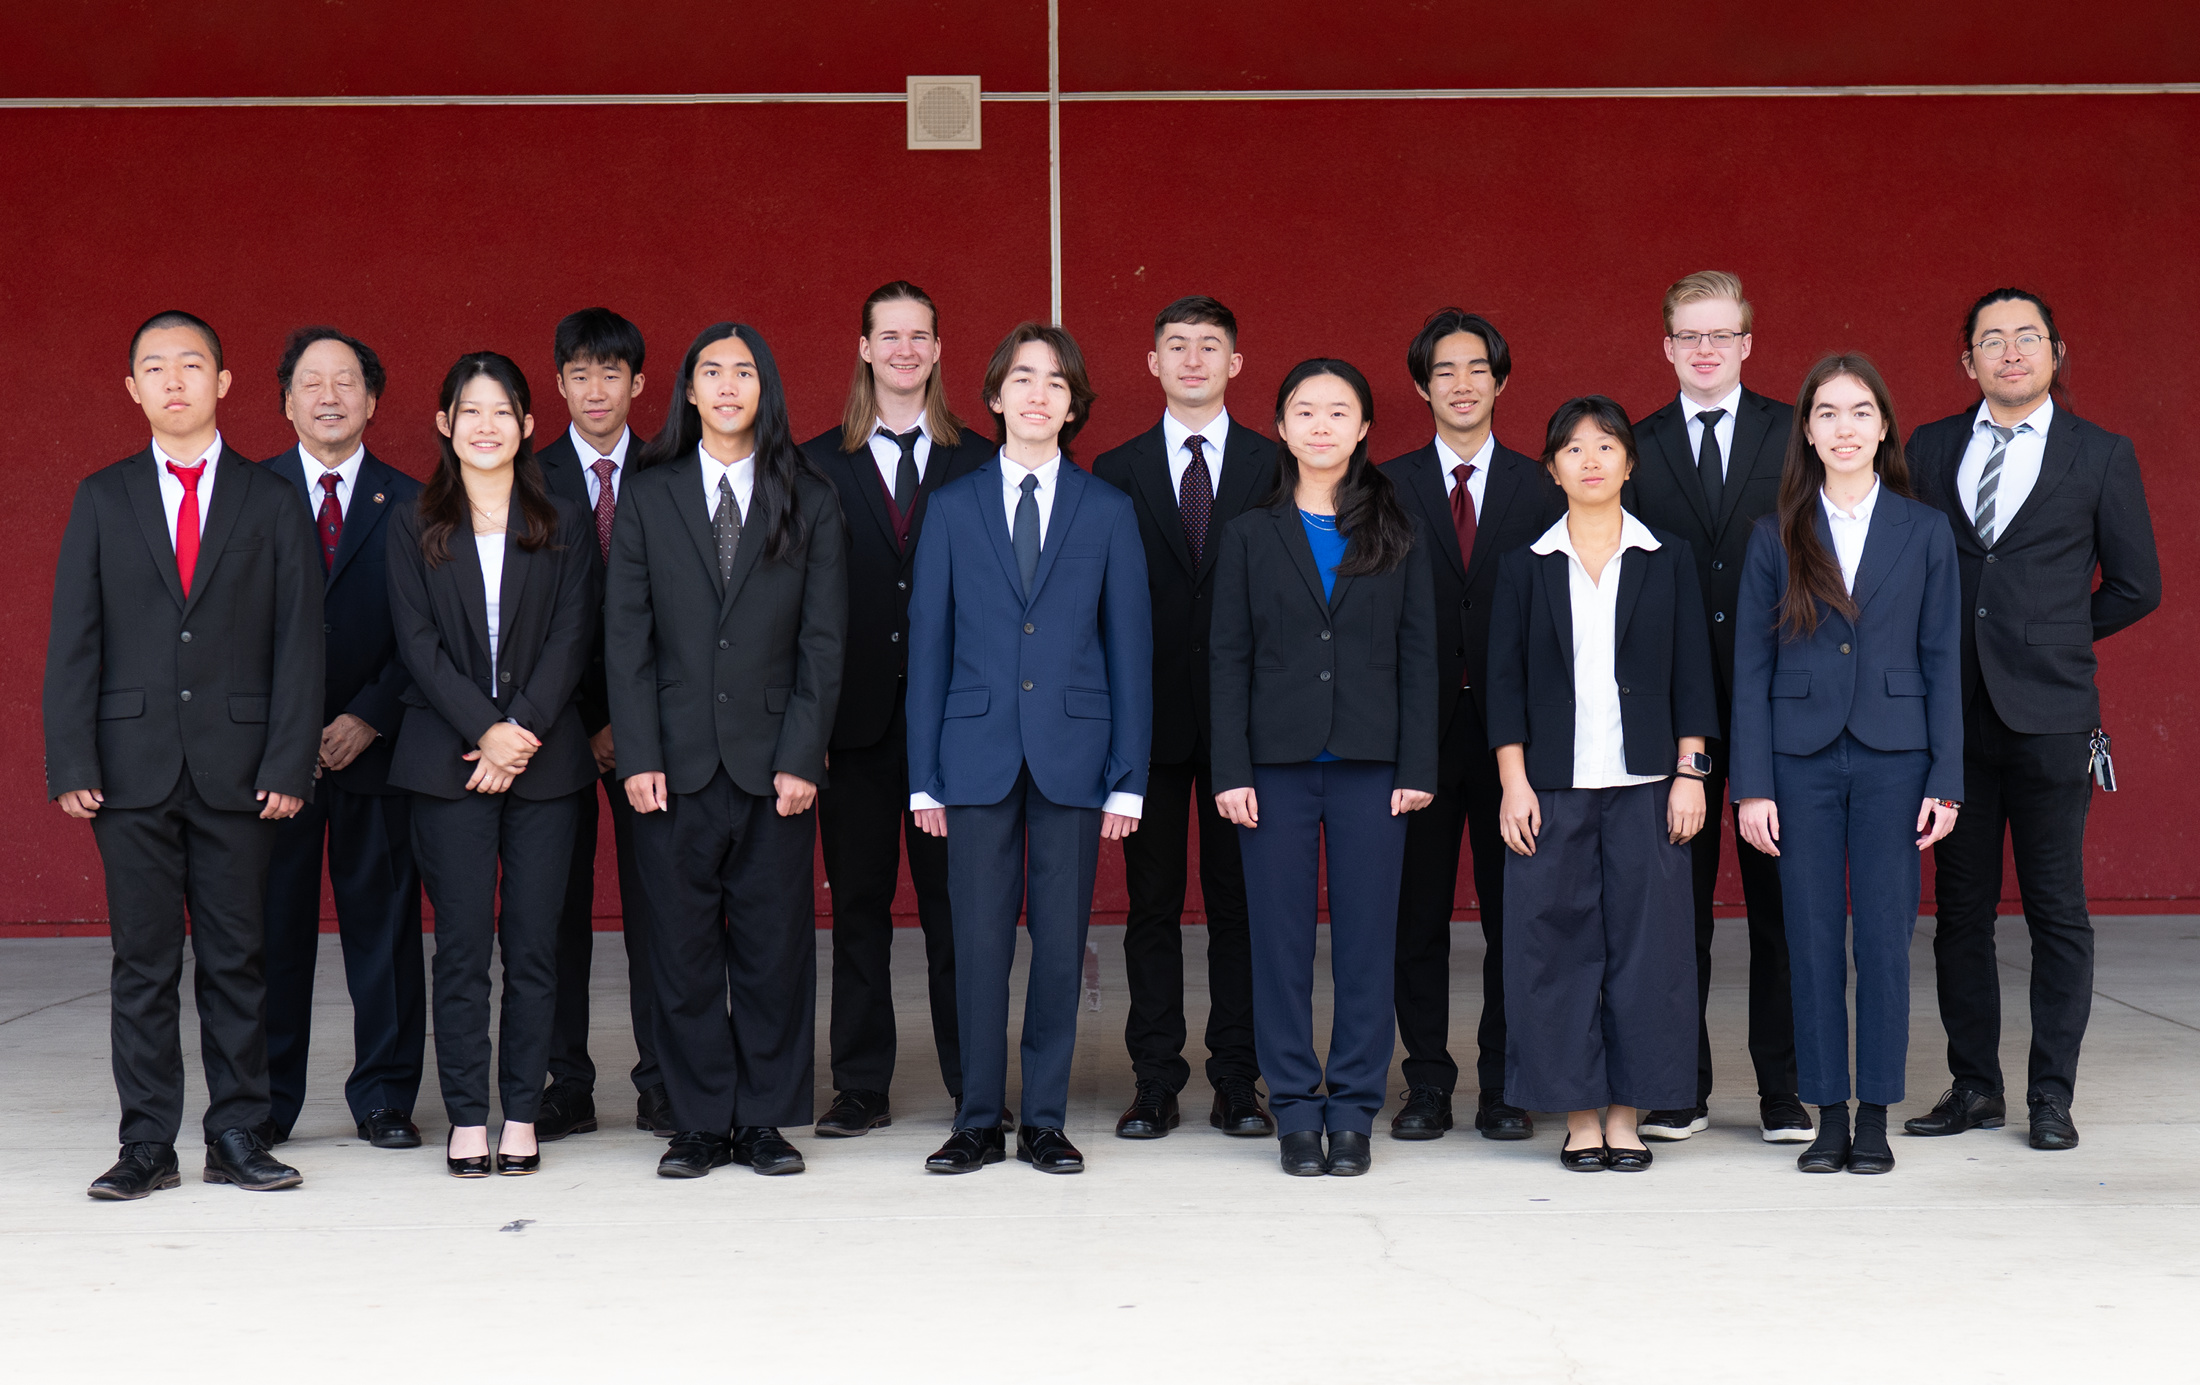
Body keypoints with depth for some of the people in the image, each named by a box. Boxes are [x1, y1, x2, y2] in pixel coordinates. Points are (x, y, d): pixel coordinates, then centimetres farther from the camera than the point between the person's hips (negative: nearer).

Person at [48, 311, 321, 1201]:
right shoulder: (103, 500, 9)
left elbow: (298, 643, 3)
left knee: (236, 959, 4)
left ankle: (237, 1137, 12)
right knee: (143, 963, 3)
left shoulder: (271, 502, 7)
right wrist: (71, 763, -4)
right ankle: (147, 1148, 8)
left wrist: (289, 762, -6)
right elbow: (73, 641, 6)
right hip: (133, 766, 0)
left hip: (237, 766, 0)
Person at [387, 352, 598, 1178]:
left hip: (544, 758, 1)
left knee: (533, 946, 1)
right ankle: (467, 1119, 5)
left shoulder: (563, 526, 10)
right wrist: (486, 730, -12)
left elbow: (571, 639, 1)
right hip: (449, 761, -1)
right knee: (462, 946, -2)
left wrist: (524, 732, -12)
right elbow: (419, 643, -1)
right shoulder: (413, 528, 8)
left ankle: (522, 1117, 9)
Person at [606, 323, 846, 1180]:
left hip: (773, 761, 0)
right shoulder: (649, 498, 7)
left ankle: (765, 1121, 13)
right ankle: (701, 1124, 12)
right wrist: (637, 756, -5)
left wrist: (802, 757, -6)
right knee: (684, 949, 3)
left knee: (775, 945, 2)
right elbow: (627, 636, 4)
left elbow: (822, 641, 3)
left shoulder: (809, 503, 6)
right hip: (677, 762, 0)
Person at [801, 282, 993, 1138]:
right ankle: (861, 1086, 13)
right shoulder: (819, 466, 7)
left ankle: (972, 1084, 12)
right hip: (857, 715, 1)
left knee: (956, 902, 4)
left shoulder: (979, 463, 7)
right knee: (858, 904, 6)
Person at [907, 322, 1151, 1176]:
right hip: (978, 753, 0)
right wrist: (924, 776, 1)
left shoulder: (1108, 512, 6)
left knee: (1061, 942, 3)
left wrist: (1128, 778, -1)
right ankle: (979, 1122, 11)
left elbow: (1130, 648, 5)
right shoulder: (952, 509, 7)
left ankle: (1044, 1121, 13)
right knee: (979, 942, 1)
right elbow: (928, 645, 6)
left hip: (1072, 754, 0)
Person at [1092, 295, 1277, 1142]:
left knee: (1240, 902, 4)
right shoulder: (1117, 472, 8)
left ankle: (1237, 1082, 10)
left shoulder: (1273, 468, 6)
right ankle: (1155, 1083, 10)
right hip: (1150, 714, 0)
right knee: (1152, 904, 4)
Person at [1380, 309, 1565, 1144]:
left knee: (1513, 912, 4)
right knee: (1418, 913, 4)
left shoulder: (1538, 489, 6)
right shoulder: (1387, 488, 4)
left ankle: (1504, 1088, 13)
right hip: (1420, 729, 0)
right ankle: (1426, 1085, 14)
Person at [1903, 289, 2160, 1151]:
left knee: (2057, 913, 1)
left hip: (2048, 716, -2)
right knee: (1961, 909, 6)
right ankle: (1975, 1087, 15)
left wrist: (2048, 638, 9)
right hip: (1952, 715, 3)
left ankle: (2052, 1096, 9)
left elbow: (2135, 587, 8)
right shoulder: (1930, 450, 10)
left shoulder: (2101, 456, 4)